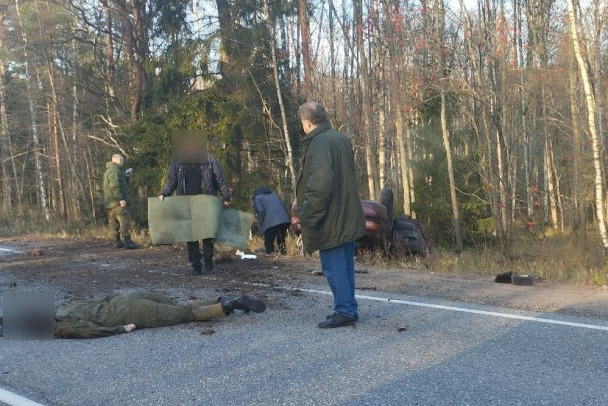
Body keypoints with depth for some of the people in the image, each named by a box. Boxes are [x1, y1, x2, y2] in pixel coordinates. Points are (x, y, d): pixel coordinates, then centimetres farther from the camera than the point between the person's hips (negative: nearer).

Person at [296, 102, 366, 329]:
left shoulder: (319, 144, -17)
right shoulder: (340, 139, 13)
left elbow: (319, 185, -25)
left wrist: (308, 217, -20)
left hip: (331, 220, -9)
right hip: (348, 217, 10)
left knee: (334, 268, -1)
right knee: (345, 265, 15)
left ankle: (344, 311, 3)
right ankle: (349, 309, 23)